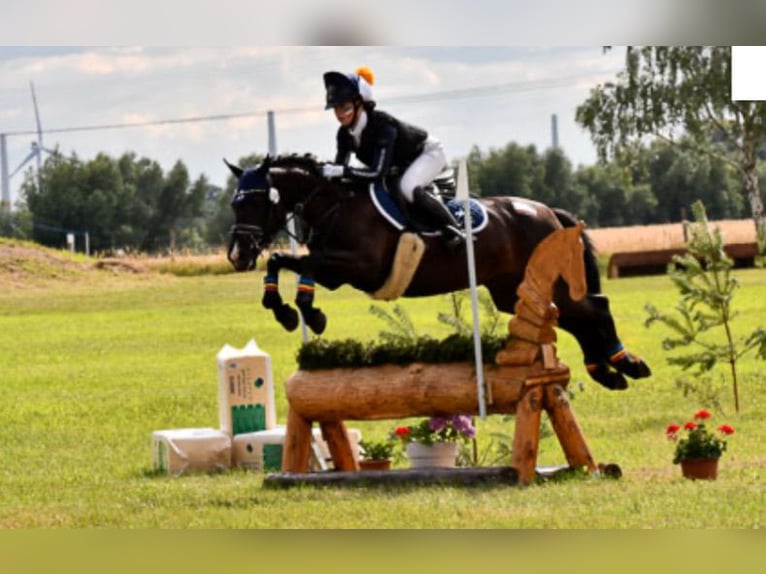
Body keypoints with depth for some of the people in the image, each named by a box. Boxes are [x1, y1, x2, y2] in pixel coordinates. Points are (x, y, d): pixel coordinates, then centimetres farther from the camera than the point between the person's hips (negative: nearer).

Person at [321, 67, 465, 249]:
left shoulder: (382, 125, -38)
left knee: (408, 187, -36)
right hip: (403, 164, 9)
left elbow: (378, 173, -45)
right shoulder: (345, 134, -16)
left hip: (428, 152, -9)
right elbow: (339, 169, -13)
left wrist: (341, 171, -51)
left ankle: (453, 230, -24)